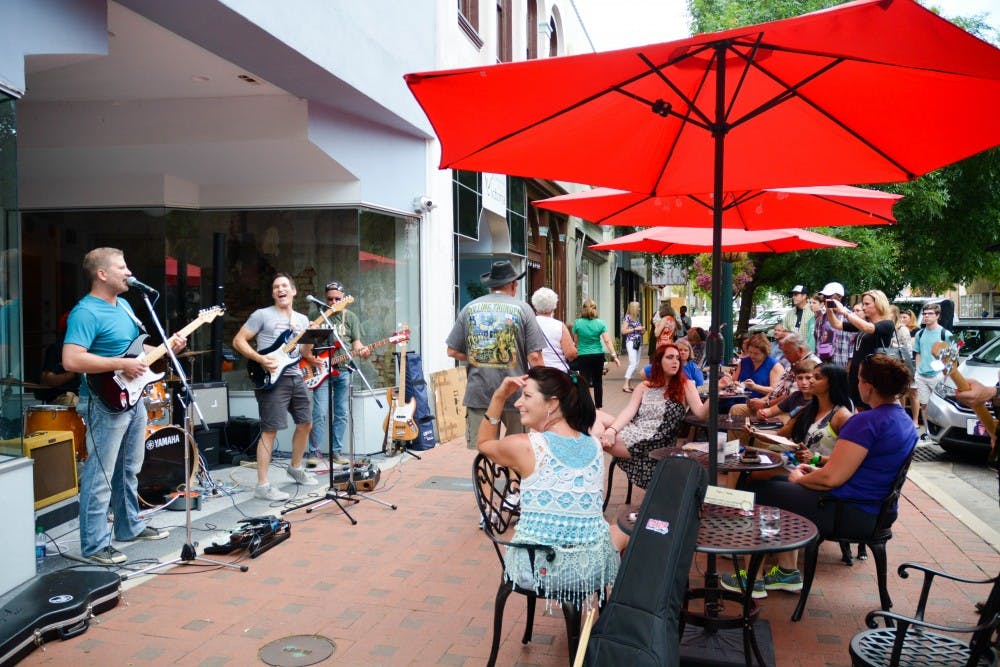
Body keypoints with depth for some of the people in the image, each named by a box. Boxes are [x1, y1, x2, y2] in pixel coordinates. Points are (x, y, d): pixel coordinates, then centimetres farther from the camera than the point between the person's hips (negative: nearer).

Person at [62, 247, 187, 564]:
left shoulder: (124, 304, 12)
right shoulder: (85, 312, -18)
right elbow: (71, 360, -28)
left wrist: (165, 348, 7)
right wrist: (122, 365, -24)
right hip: (106, 403, -9)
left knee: (129, 469, 19)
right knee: (100, 476, -2)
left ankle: (130, 526, 33)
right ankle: (95, 545, 7)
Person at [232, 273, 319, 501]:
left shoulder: (302, 319, 15)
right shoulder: (262, 315, -3)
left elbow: (305, 352, 14)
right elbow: (238, 341, -5)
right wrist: (260, 359, -18)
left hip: (296, 377, 7)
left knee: (305, 423, 14)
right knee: (270, 430, -9)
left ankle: (295, 468, 35)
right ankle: (262, 486, -6)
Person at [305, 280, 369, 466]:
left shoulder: (350, 317, 10)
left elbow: (356, 343, 6)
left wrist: (362, 351, -16)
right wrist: (309, 356, -10)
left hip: (343, 370, 2)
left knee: (342, 414, 4)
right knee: (320, 413, -8)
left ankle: (337, 451, 13)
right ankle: (315, 452, 2)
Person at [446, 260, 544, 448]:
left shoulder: (469, 308, 5)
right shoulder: (522, 309, -3)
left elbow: (452, 351, 6)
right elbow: (534, 356, -8)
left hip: (478, 392, 2)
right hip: (515, 394, -2)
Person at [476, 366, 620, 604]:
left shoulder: (524, 446, -12)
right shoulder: (595, 445, -2)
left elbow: (483, 443, 9)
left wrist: (499, 397, 3)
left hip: (536, 571, -2)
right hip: (595, 569, 2)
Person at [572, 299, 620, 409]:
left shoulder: (577, 323, -6)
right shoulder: (600, 323, -4)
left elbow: (576, 341, 5)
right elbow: (607, 340, -10)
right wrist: (614, 355, -9)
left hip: (583, 356, -2)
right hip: (598, 356, 2)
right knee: (598, 382, 14)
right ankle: (599, 406, 23)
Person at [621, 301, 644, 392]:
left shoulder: (637, 318, 15)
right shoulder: (627, 317, -6)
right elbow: (624, 331, -12)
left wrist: (642, 330, 4)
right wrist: (635, 329, -13)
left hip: (638, 342, 8)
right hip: (631, 342, -8)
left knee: (636, 364, 6)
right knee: (633, 363, -16)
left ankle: (629, 384, 12)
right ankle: (625, 385, -15)